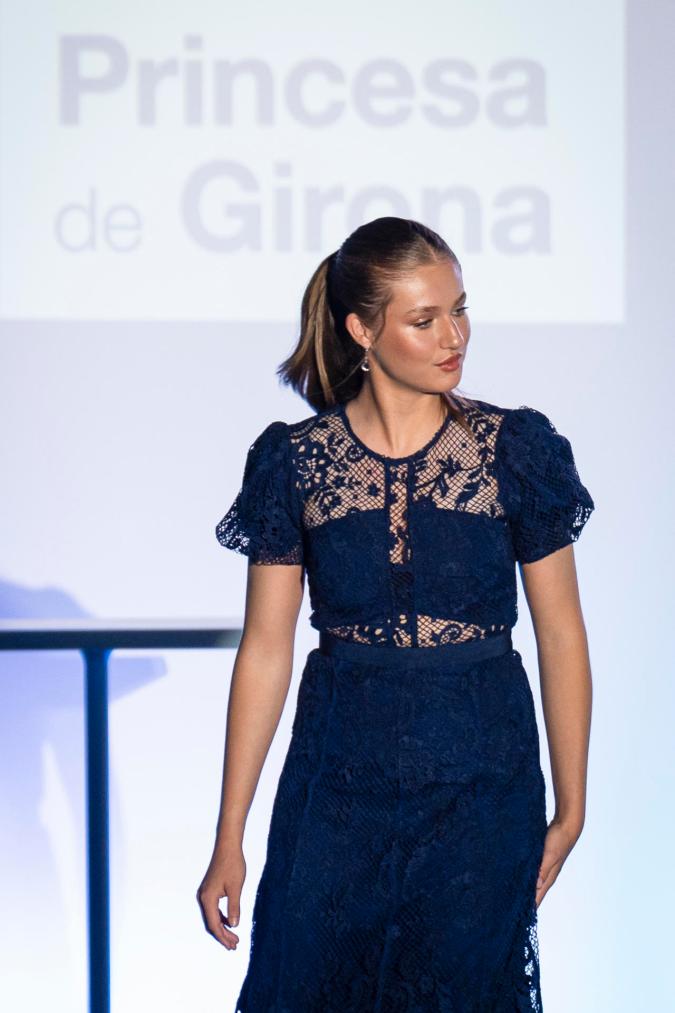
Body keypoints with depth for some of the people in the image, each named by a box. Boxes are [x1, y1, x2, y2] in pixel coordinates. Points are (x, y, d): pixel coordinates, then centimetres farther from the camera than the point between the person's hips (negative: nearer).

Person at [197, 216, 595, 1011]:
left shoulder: (518, 448, -5)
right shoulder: (294, 461, -3)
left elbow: (561, 637, 0)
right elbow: (265, 651, 0)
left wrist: (570, 811, 2)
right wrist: (229, 840, -1)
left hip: (482, 793, 0)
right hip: (337, 784, 1)